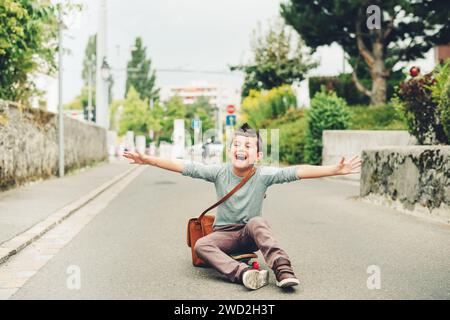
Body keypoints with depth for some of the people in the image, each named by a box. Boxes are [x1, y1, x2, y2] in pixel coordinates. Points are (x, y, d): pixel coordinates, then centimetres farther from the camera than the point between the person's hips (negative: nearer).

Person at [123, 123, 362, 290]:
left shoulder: (264, 175, -11)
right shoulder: (219, 172, -8)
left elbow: (298, 172, -21)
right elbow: (184, 167, -10)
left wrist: (335, 170, -28)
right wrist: (149, 160, -16)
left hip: (251, 235, -1)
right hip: (224, 233, 1)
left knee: (257, 222, -34)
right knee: (201, 246, -29)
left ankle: (283, 270, -41)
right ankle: (244, 273, -47)